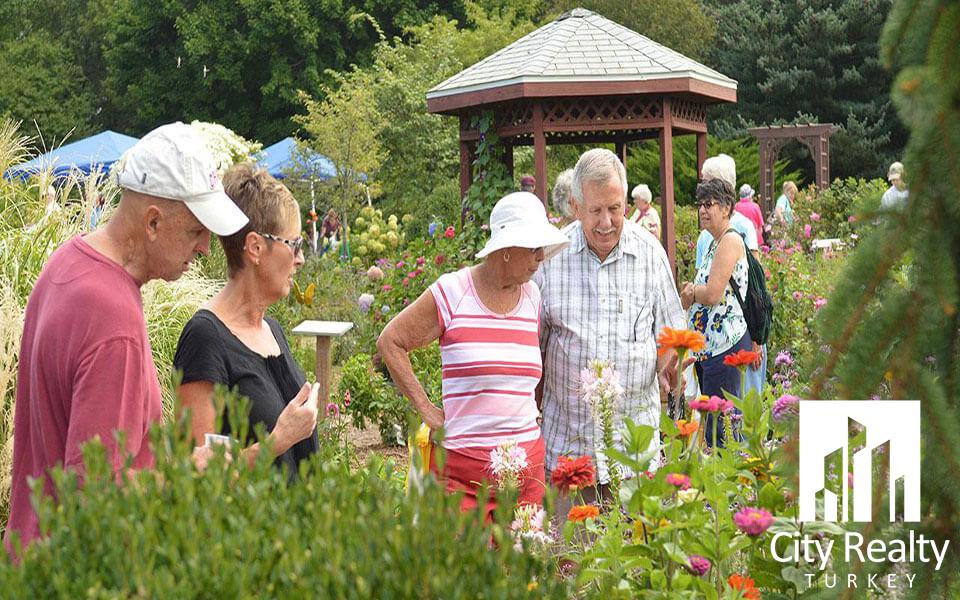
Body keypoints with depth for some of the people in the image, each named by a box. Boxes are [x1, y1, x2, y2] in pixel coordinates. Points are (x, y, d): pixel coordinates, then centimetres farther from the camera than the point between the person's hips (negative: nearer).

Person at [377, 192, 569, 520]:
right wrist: (425, 408, -5)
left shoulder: (532, 296, 9)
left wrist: (531, 408, 12)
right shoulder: (452, 293, -6)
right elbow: (390, 341, 0)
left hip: (526, 459, 5)